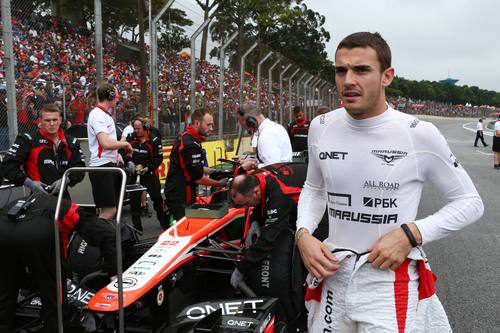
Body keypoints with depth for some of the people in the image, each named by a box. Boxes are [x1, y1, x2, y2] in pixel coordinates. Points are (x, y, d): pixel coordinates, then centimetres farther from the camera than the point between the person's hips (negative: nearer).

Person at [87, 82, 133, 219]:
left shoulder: (106, 114, 18)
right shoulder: (97, 115, -13)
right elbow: (106, 143, -24)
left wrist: (117, 155, 10)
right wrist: (125, 144, -9)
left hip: (110, 165, 10)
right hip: (101, 167, -10)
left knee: (111, 209, 14)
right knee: (109, 210, -12)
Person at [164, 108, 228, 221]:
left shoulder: (185, 137, 8)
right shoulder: (190, 145, -23)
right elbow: (198, 178, -20)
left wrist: (212, 171, 10)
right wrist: (220, 183, -8)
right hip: (180, 199, -10)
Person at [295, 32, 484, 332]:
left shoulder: (420, 135, -14)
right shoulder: (321, 127, -2)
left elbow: (471, 202, -4)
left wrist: (411, 234, -17)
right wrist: (303, 233, -4)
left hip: (391, 285, -4)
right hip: (332, 277, 4)